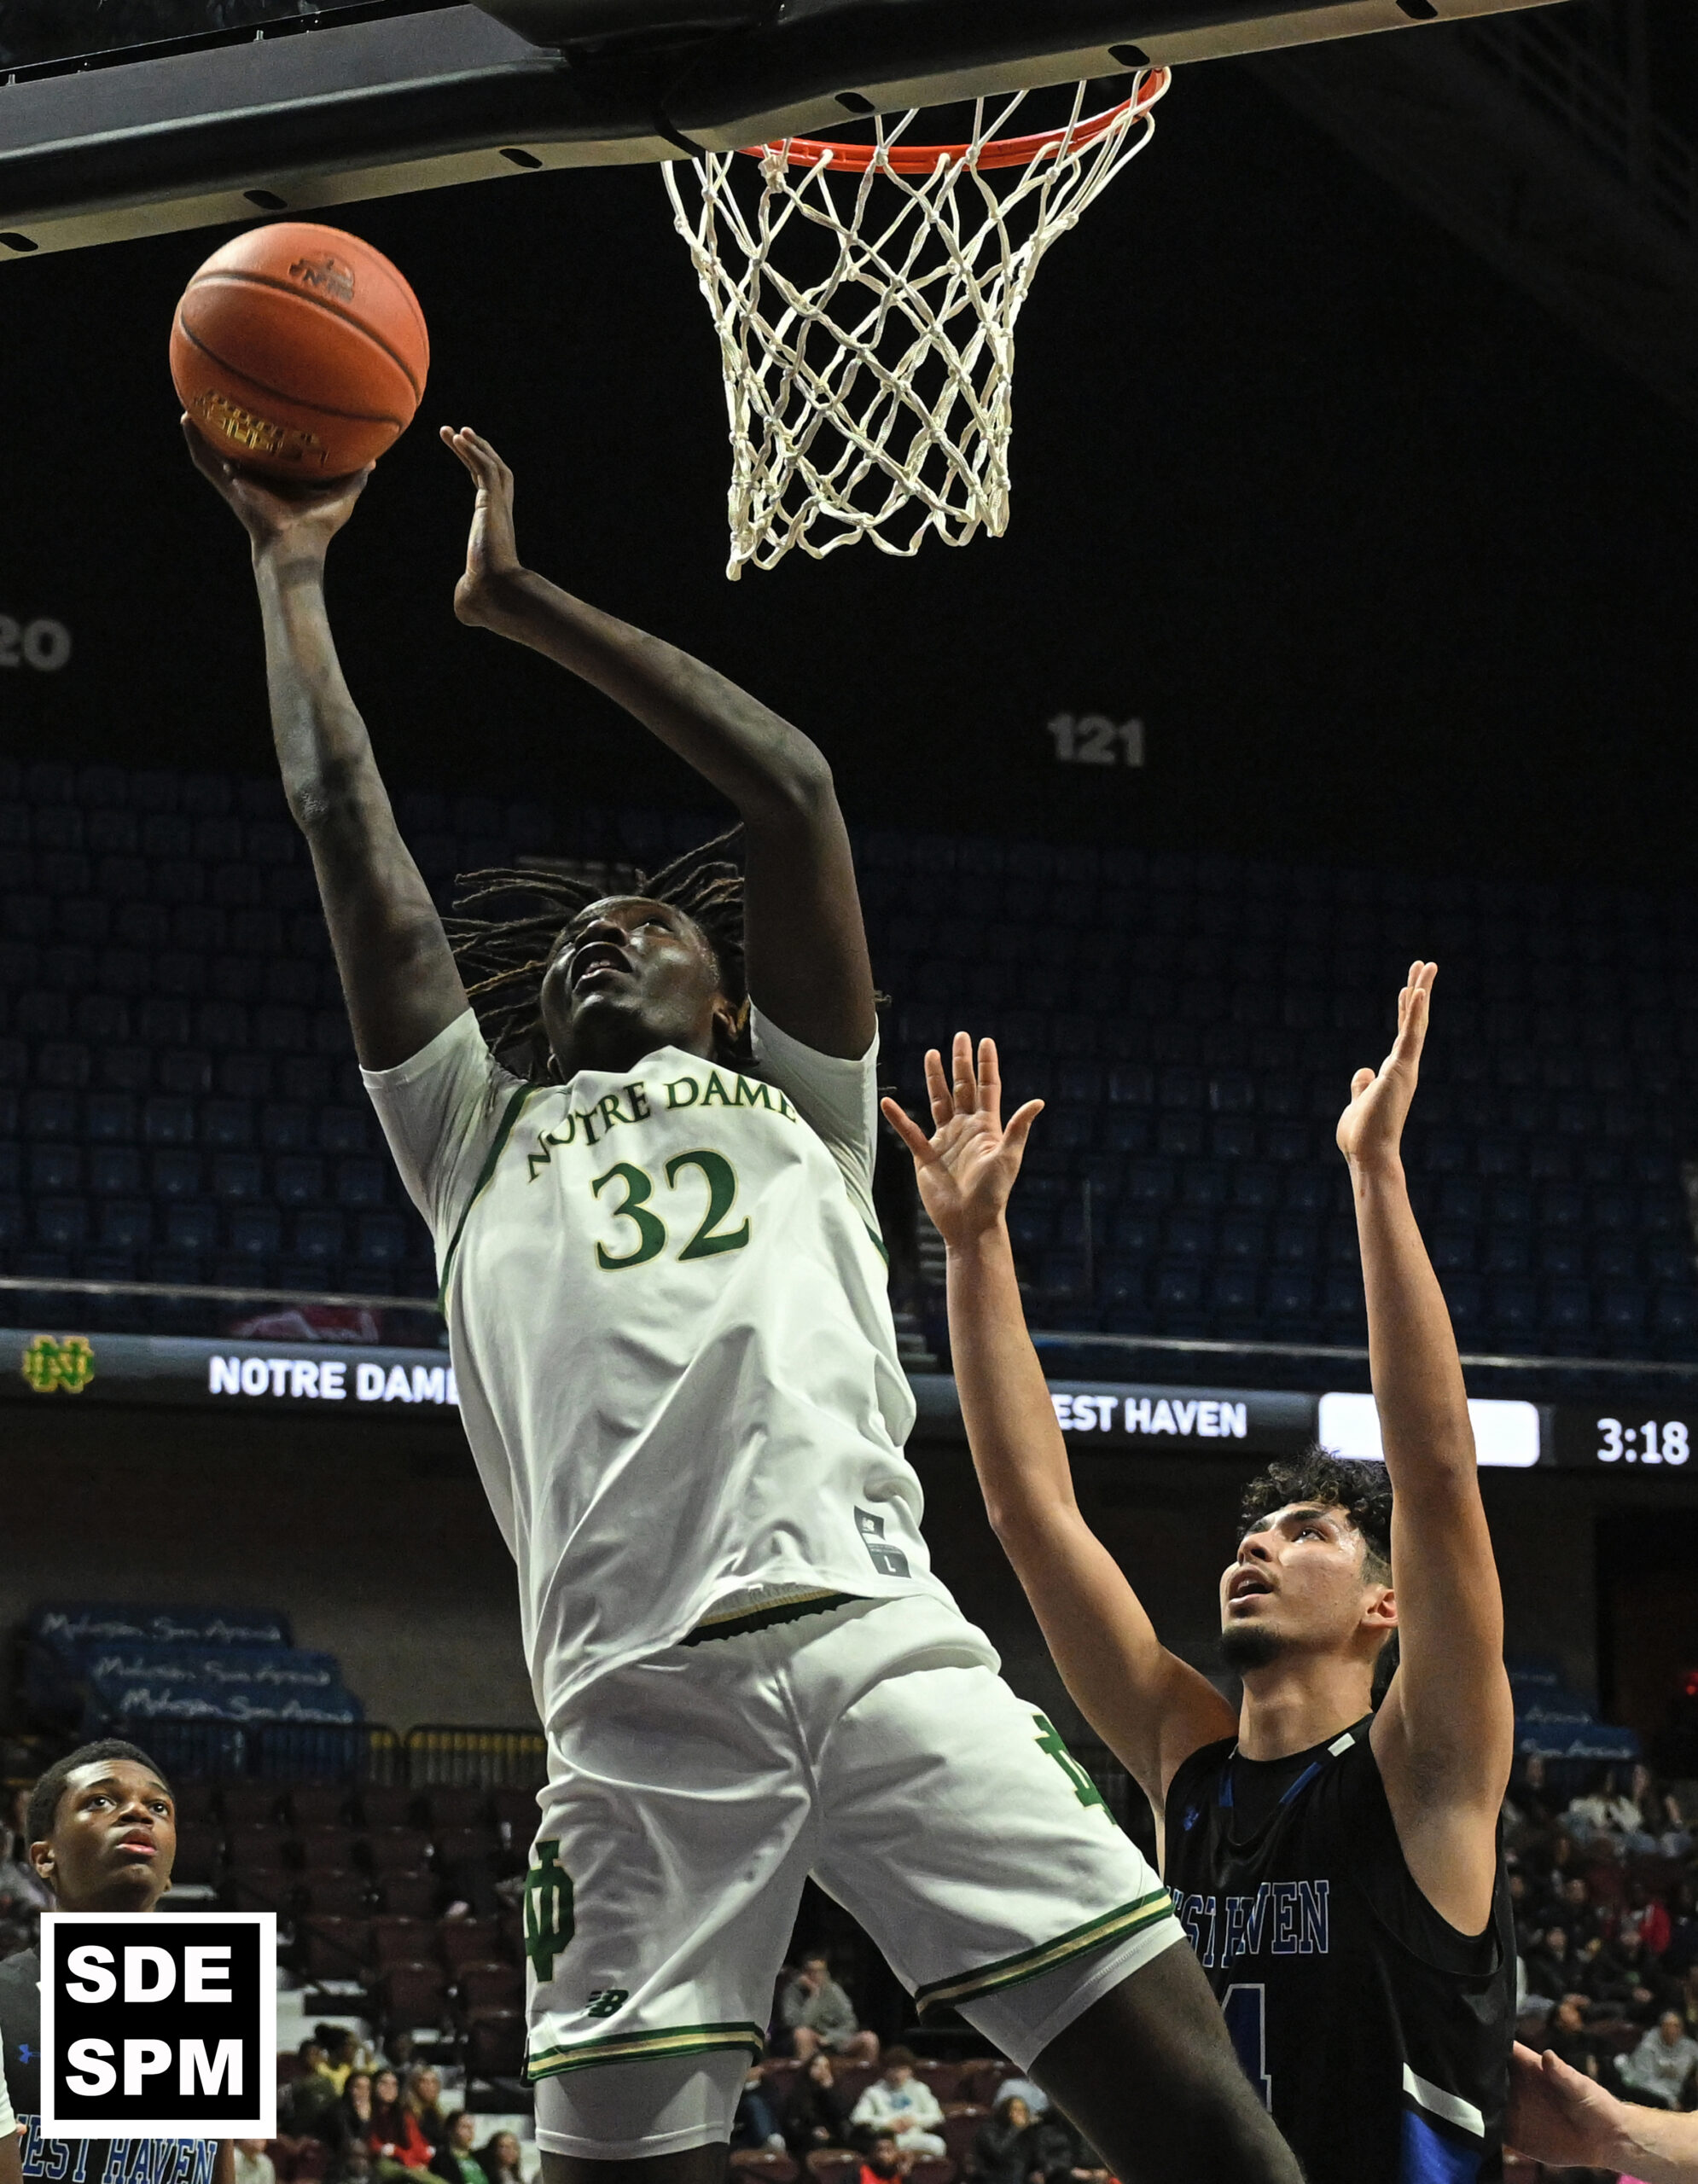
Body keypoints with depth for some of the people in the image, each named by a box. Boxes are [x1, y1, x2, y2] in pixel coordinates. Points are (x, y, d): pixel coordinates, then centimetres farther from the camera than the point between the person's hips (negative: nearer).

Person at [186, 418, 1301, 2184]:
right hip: (636, 1695, 1)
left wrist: (519, 601, 24)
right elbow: (351, 834, 28)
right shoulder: (479, 1136, 30)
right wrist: (290, 571, 33)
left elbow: (793, 786, 20)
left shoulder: (791, 1103, 28)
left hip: (871, 1631, -1)